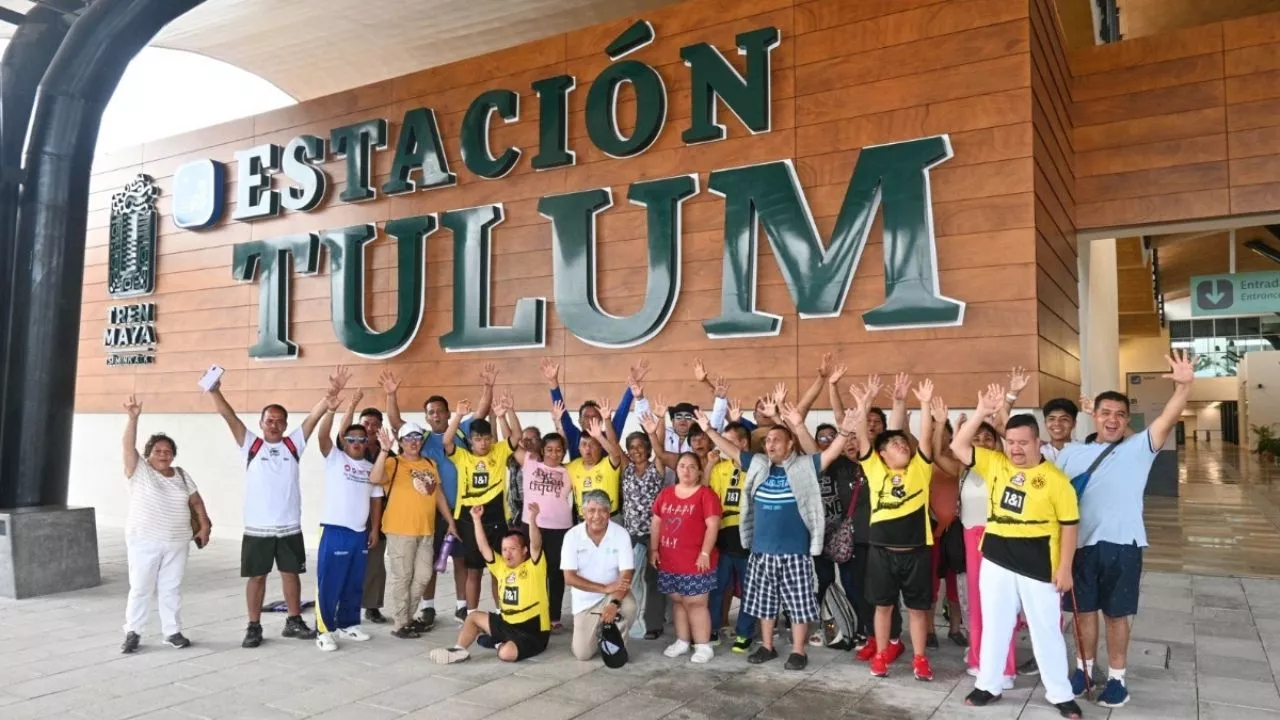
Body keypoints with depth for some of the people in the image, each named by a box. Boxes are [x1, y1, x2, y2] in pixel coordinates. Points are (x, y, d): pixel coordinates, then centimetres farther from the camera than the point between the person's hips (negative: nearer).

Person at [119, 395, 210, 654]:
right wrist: (133, 417, -30)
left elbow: (196, 501, 12)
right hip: (144, 541, -3)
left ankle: (173, 632, 17)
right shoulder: (139, 471, -4)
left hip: (177, 543, 4)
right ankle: (132, 633, 16)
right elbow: (128, 446, -18)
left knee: (171, 589, 10)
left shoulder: (181, 475, 8)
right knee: (140, 589, 3)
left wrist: (204, 526, 3)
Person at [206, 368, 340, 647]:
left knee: (291, 573, 12)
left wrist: (332, 393, -21)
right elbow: (229, 416, -12)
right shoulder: (251, 445, -1)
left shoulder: (293, 445, 3)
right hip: (257, 528, -1)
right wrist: (215, 392, -26)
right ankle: (254, 627, 20)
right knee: (256, 576, 8)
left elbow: (314, 416, -7)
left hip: (289, 527, 2)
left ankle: (294, 622, 24)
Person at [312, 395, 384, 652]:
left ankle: (348, 625, 25)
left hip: (360, 533, 5)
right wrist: (331, 410, -34)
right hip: (335, 531, -5)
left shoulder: (371, 468, 13)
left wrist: (375, 529, 9)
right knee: (329, 585, -2)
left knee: (354, 585, 13)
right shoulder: (334, 459, -1)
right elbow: (322, 436, -19)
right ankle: (324, 630, 7)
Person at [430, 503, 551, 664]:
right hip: (507, 624, 7)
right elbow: (483, 548, 1)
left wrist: (532, 520, -45)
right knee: (473, 617, 12)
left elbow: (536, 545, -29)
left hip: (533, 632, -7)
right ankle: (459, 650, -4)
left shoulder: (534, 566, -11)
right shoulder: (501, 566, 8)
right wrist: (477, 519, -8)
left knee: (506, 653, -32)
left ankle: (499, 643, -1)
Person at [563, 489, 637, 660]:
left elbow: (627, 574, -21)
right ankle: (597, 631, 29)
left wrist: (614, 603, -38)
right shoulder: (572, 536, -15)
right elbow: (569, 577, -17)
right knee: (582, 654, -5)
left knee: (628, 607, -34)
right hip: (585, 600, 1)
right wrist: (605, 588, -26)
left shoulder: (621, 534, -17)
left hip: (615, 593, -1)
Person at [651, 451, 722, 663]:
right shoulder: (665, 493, 10)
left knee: (695, 602, -2)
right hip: (669, 560, 6)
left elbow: (713, 525, -13)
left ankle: (704, 646, 6)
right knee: (677, 600, 13)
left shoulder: (706, 494, -7)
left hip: (695, 561, -6)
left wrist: (705, 553, -18)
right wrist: (654, 550, 7)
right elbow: (656, 522, 13)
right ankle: (682, 641, 25)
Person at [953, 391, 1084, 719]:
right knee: (994, 626, 14)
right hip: (996, 562, 4)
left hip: (1039, 567, -3)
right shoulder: (994, 463, 2)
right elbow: (958, 446, -1)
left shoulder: (1055, 479, -10)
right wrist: (982, 412, -9)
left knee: (1046, 630, 9)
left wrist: (1065, 568, -8)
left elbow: (1069, 526, -6)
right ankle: (989, 685, 28)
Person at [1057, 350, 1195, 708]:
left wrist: (1184, 385, -31)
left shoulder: (1139, 448, 1)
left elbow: (1168, 419, -14)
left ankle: (1116, 678, 23)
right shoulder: (1071, 454, 8)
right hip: (1081, 544, 2)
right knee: (1085, 610, 14)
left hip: (1122, 544, -2)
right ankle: (1084, 668, 30)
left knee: (1116, 614, 8)